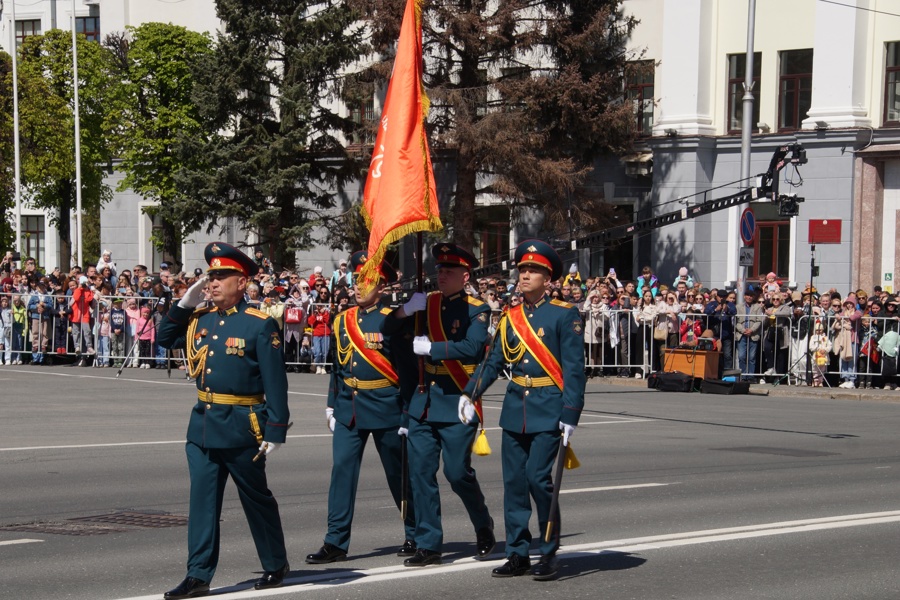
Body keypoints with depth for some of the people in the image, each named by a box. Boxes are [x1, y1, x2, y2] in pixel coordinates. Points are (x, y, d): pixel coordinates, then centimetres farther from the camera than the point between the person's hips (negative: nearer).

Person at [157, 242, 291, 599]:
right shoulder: (200, 320, 8)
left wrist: (275, 432, -14)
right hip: (203, 423, 5)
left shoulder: (260, 325, -10)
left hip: (241, 426, -5)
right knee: (203, 499, 3)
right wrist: (185, 303, 6)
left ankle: (276, 566, 25)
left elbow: (275, 383, -11)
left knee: (256, 498, 9)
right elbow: (165, 338, 20)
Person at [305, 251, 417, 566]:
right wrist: (331, 405, 15)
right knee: (342, 469, -3)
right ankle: (336, 542, 0)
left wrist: (408, 409, -9)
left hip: (385, 407, -4)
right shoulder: (343, 320, 9)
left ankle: (416, 536, 22)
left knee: (398, 473, 7)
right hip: (348, 409, 4)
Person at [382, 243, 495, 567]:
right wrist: (406, 310, -10)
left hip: (456, 404, -5)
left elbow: (472, 349, -20)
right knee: (421, 473, 2)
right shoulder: (427, 303, 10)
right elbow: (389, 330, 9)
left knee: (458, 473, -2)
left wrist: (431, 347, -18)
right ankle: (428, 544, 8)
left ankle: (483, 526, 23)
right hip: (422, 402, 5)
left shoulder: (477, 310, -5)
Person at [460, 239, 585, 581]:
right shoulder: (511, 318, 11)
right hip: (515, 408, 6)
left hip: (548, 409, -5)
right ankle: (517, 555, 13)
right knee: (514, 480, 5)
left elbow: (574, 370, -8)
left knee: (538, 476, -11)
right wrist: (469, 393, 0)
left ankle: (550, 553, 3)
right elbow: (494, 361, 13)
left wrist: (570, 415, -14)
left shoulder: (564, 316, -5)